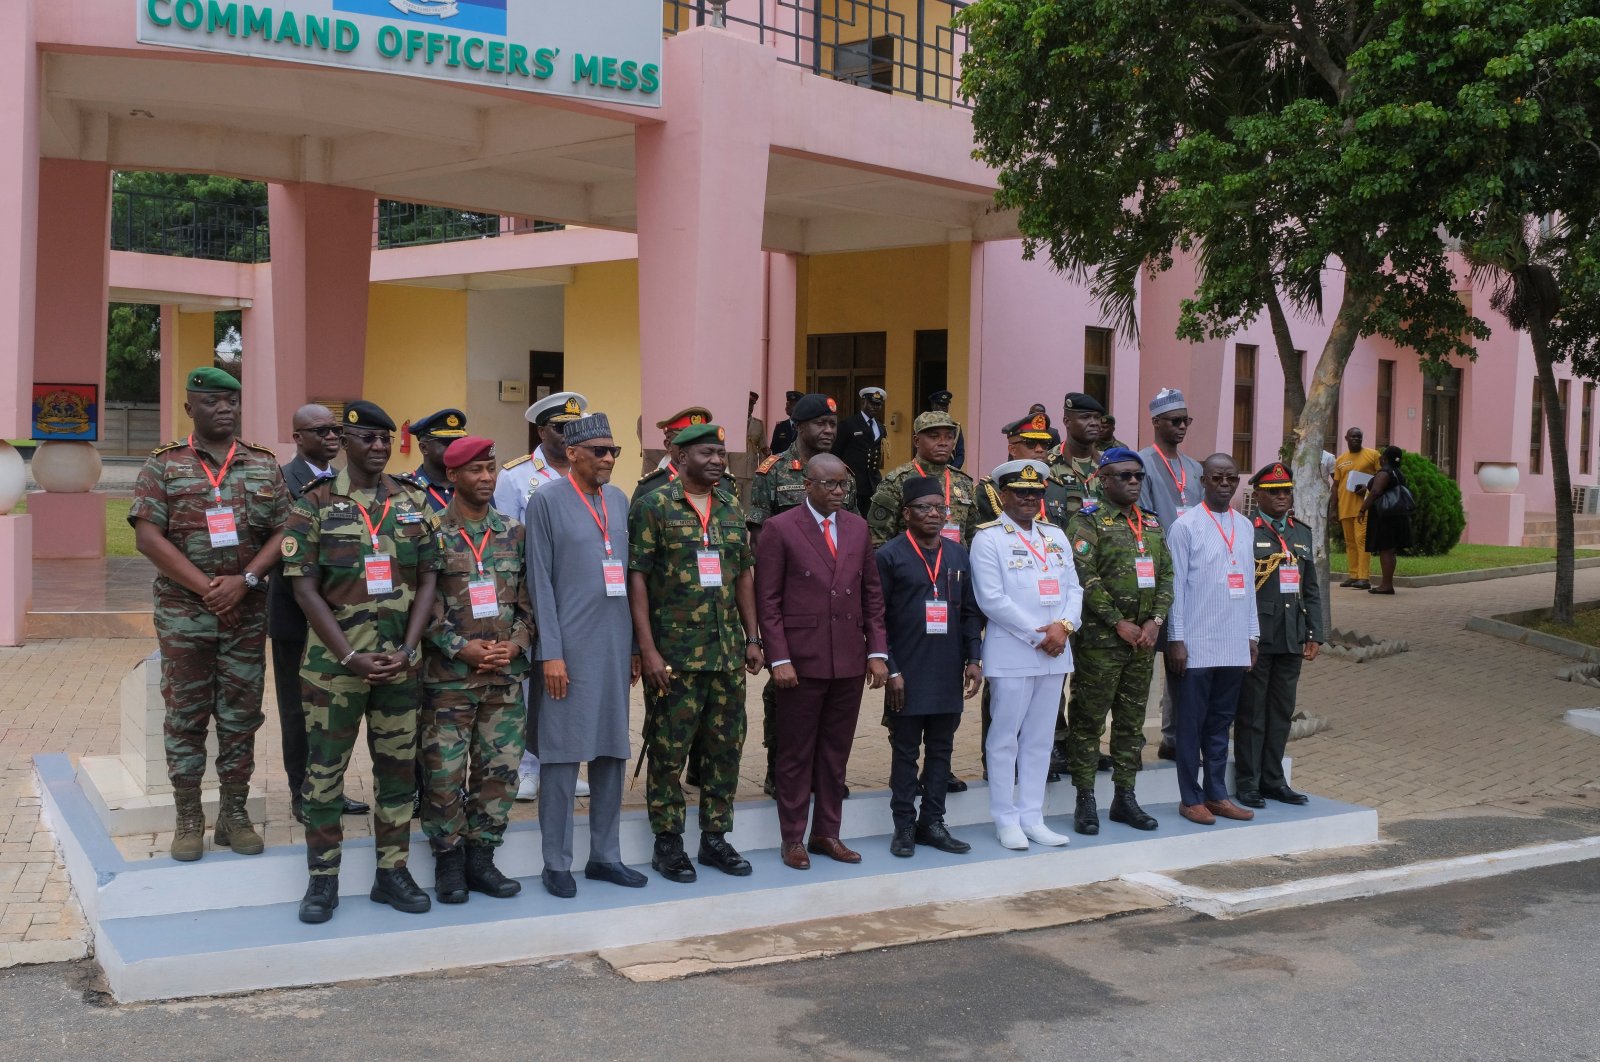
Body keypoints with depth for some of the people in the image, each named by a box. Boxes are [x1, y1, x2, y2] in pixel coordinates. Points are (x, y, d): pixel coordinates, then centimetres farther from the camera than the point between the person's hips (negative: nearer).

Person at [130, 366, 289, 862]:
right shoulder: (164, 464, 1)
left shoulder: (265, 465, 7)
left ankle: (234, 815, 15)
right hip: (183, 611, -2)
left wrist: (245, 580, -13)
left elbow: (283, 532, 2)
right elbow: (147, 535, -7)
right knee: (186, 714, 3)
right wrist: (205, 586, -14)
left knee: (241, 715, 6)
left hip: (247, 613, 2)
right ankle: (188, 818, 12)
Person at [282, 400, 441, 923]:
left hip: (400, 660, 3)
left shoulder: (415, 501, 5)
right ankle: (323, 879, 17)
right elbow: (304, 588, -6)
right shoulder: (315, 504, -3)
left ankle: (392, 871, 21)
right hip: (334, 660, -3)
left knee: (398, 767, 9)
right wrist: (351, 657, -13)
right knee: (324, 771, 5)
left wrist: (407, 651, -7)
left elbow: (428, 580, 5)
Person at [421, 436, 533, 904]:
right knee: (445, 772, 0)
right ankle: (449, 861, 15)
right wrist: (461, 648, -14)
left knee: (500, 769, 6)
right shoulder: (432, 533, -4)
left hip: (507, 675, 4)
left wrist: (515, 643, -6)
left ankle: (481, 857, 19)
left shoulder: (513, 533, 9)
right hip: (448, 677, -4)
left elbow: (529, 599, 9)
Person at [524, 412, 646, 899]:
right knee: (563, 754, 0)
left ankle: (605, 855, 21)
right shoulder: (546, 502, -4)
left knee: (611, 751, 10)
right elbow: (540, 582, -7)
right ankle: (556, 863, 10)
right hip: (570, 646, -5)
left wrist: (636, 645, 12)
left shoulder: (619, 500, 12)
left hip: (615, 646, 6)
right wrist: (550, 653, -12)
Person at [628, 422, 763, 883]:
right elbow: (637, 578, -9)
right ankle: (667, 843, 15)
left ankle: (715, 837, 23)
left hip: (727, 651, 5)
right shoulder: (653, 506, -6)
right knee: (669, 750, 2)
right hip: (673, 652, -5)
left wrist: (752, 638, 11)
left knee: (725, 746, 10)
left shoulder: (732, 508, 10)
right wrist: (647, 649, -14)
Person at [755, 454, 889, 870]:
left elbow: (872, 594, 11)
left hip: (849, 661, 4)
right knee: (796, 753, 5)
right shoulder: (779, 529, -5)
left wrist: (877, 652, 4)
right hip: (801, 660, -4)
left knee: (836, 751, 11)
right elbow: (767, 601, -6)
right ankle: (793, 839, 16)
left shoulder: (858, 528, 10)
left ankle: (827, 833, 22)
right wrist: (779, 659, -13)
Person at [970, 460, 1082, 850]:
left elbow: (1073, 588, 11)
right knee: (1005, 738, 1)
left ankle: (1032, 817, 18)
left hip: (1054, 653, 6)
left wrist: (1064, 626, -8)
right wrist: (1036, 635, -14)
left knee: (1040, 738, 10)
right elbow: (991, 599, -13)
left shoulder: (1056, 536, 15)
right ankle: (1007, 821, 10)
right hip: (1011, 654, -6)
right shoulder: (988, 538, -6)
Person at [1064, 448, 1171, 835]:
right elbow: (1085, 577, -15)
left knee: (1132, 721, 12)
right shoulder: (1088, 521, -6)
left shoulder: (1152, 524, 15)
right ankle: (1085, 800, 7)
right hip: (1100, 640, -6)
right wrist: (1119, 623, -15)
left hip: (1144, 640, 6)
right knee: (1089, 720, 0)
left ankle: (1125, 797, 20)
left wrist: (1155, 621, -3)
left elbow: (1166, 575, 12)